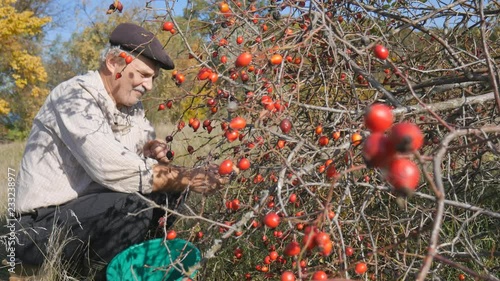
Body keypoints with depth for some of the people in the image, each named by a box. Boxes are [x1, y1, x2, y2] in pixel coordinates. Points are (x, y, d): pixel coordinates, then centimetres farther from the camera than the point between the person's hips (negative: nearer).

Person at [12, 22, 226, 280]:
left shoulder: (130, 104, 4)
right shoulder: (75, 96, -20)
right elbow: (111, 169, -33)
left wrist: (151, 153, -12)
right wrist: (188, 178, -28)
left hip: (90, 207, 8)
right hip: (43, 227, -8)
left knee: (169, 189, -1)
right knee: (131, 204, -31)